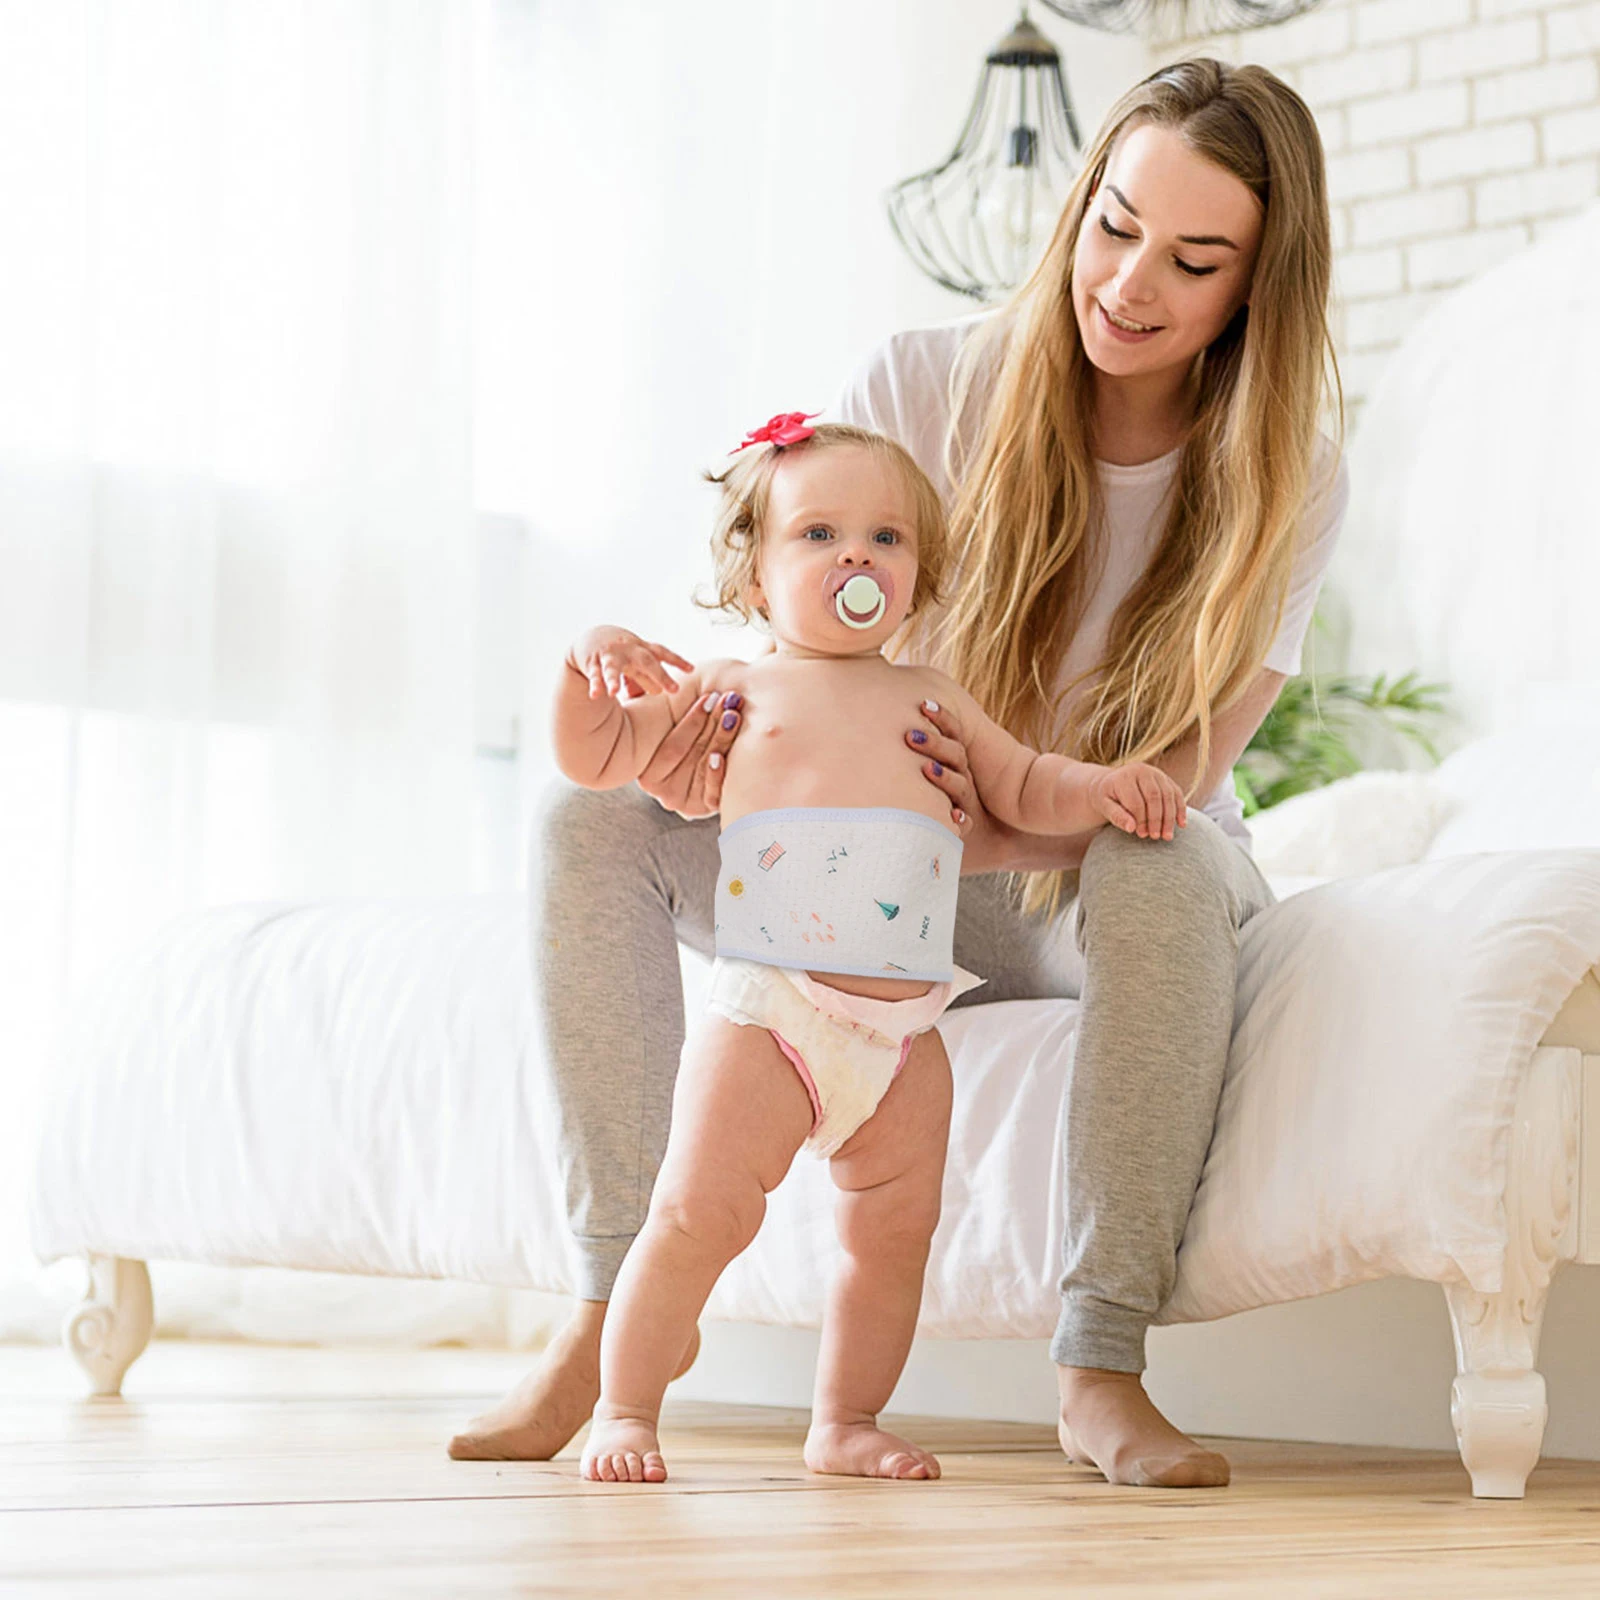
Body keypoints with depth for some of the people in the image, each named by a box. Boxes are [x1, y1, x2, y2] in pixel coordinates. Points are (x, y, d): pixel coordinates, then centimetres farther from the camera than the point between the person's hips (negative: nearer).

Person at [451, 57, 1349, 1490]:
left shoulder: (1286, 485, -13)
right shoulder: (924, 386, -11)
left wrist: (1007, 830, -43)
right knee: (594, 819, -21)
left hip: (1076, 898, -2)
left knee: (1167, 871, -39)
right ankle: (625, 1301, -22)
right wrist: (724, 720, -38)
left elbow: (1174, 779, -21)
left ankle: (1101, 1369, -34)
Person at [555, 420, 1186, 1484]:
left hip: (905, 1027, 4)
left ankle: (847, 1422, 18)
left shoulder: (932, 698, 19)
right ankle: (625, 1411, 2)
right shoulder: (735, 688, 10)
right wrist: (593, 667, -10)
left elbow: (1024, 787, 24)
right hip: (768, 1013, -4)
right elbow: (597, 757, 9)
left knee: (895, 1232, 4)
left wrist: (1105, 787, 4)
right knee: (701, 1214, -10)